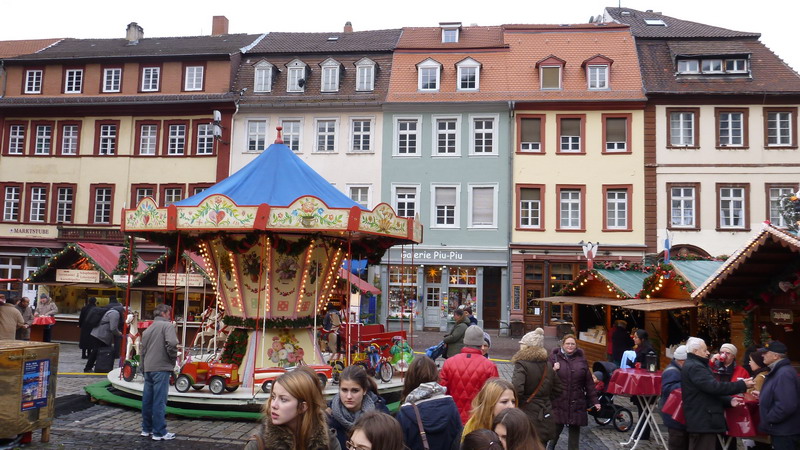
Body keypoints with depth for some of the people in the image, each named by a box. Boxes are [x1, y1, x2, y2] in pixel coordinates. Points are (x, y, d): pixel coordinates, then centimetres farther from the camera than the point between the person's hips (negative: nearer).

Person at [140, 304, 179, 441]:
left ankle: (147, 429, 24)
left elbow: (143, 350, 20)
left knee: (147, 399, 14)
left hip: (148, 368, 8)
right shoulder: (168, 325, -5)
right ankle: (159, 432, -2)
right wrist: (173, 359, -6)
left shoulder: (148, 329, 18)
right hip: (161, 368, -8)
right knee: (159, 401, -5)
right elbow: (171, 343, -21)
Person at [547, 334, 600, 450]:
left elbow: (589, 382, 8)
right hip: (559, 402, -2)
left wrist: (594, 401, 6)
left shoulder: (581, 360, 9)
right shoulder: (555, 358, 1)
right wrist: (553, 370, -17)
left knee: (575, 428, 5)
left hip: (577, 402, 2)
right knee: (557, 427, -1)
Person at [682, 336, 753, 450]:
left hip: (701, 420, 11)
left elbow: (709, 391, 22)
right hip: (703, 422, -11)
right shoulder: (694, 367, -16)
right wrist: (742, 385, -19)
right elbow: (714, 386, -26)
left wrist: (729, 400, 8)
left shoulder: (694, 365, 20)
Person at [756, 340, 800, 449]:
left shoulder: (784, 373, -23)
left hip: (785, 432, -10)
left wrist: (767, 421, -20)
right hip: (781, 430, 10)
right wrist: (763, 397, 13)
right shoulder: (777, 371, 12)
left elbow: (786, 406, -31)